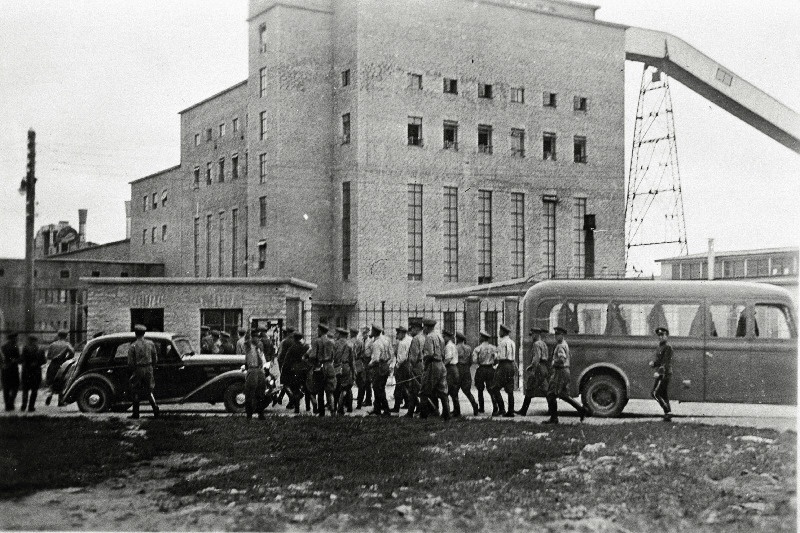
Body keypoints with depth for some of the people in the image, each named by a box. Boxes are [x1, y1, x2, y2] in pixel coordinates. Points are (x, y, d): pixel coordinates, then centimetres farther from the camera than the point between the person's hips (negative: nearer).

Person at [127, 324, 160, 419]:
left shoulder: (133, 346, -9)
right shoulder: (150, 343, 1)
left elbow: (130, 362, -9)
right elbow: (155, 359, 5)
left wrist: (133, 368, 10)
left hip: (138, 370, -3)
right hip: (149, 369, 3)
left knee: (135, 392, 10)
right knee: (149, 391, 14)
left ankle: (136, 413, 14)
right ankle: (155, 406, -7)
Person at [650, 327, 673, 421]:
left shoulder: (668, 347, -11)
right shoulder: (660, 347, 18)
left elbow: (666, 362, -20)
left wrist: (659, 372, -28)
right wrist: (653, 363, 0)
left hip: (665, 374, -9)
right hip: (661, 375, 9)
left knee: (655, 393, -12)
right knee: (664, 395, 9)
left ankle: (668, 411, -10)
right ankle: (667, 414, 11)